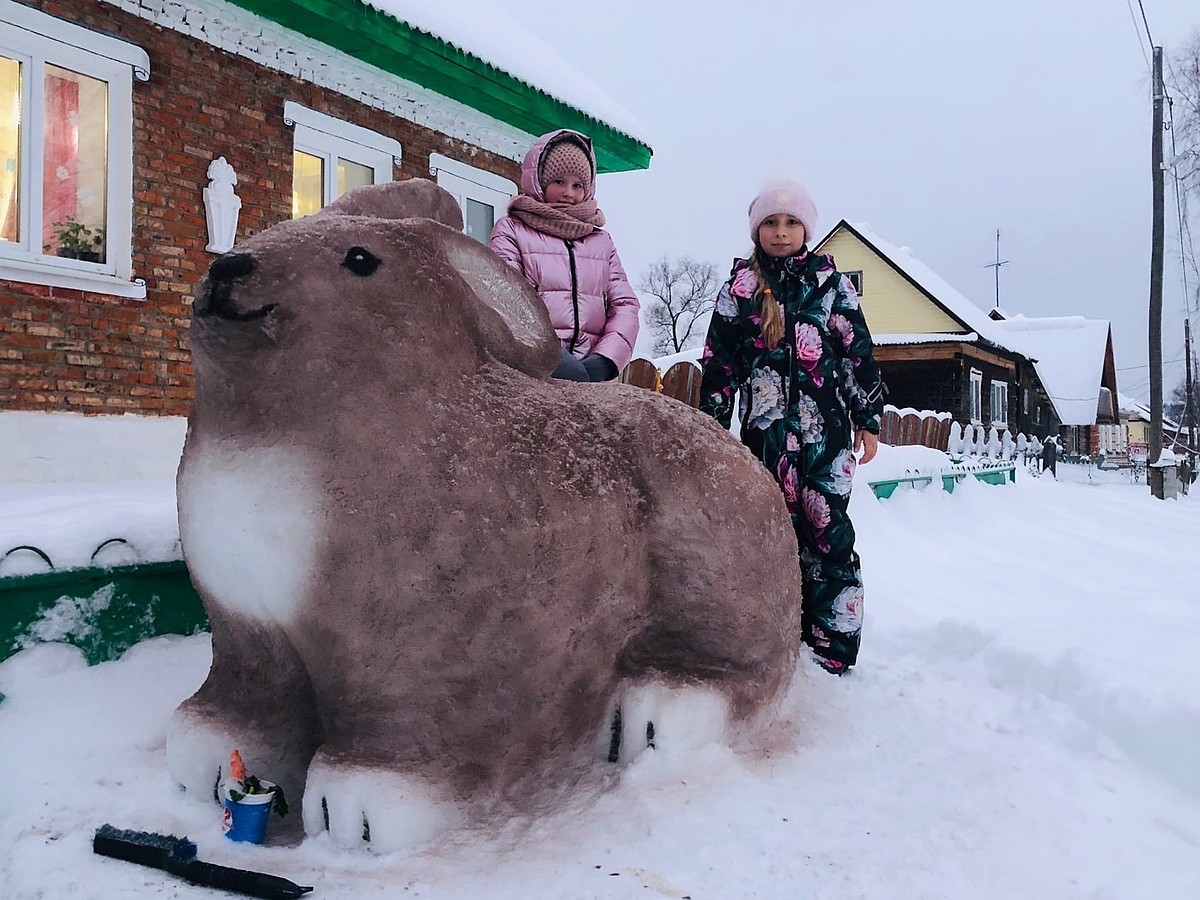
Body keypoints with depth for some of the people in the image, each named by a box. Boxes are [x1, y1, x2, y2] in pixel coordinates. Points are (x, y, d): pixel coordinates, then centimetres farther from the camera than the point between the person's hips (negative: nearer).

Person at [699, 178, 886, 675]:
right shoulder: (740, 288, 8)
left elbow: (858, 354, 8)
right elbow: (718, 362, 8)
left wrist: (868, 418, 5)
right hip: (765, 428, 1)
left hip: (826, 428, 0)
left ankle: (833, 646, 4)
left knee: (827, 530, -3)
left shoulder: (831, 283, 8)